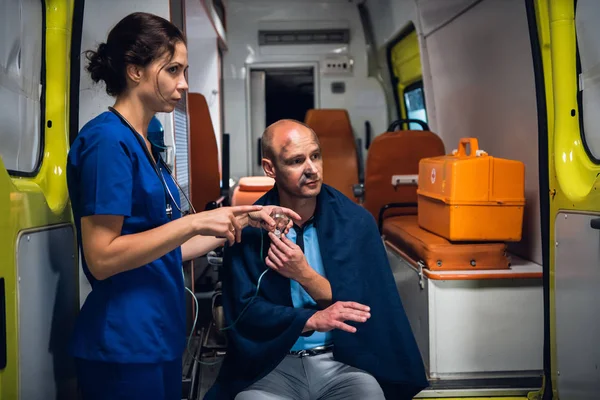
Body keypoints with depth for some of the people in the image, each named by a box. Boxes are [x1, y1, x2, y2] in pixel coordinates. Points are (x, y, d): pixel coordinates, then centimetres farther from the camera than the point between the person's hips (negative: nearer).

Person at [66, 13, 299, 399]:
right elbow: (101, 258, -21)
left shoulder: (145, 145, 11)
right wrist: (194, 222, -21)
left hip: (159, 338, 9)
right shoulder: (107, 140, -15)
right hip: (124, 344, -9)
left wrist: (241, 220, 7)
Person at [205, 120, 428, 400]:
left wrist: (305, 275, -18)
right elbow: (244, 310, -8)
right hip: (272, 364, 0)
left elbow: (366, 307, -6)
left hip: (345, 361, 1)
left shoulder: (356, 221, -4)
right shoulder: (249, 227, -5)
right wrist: (312, 320, -22)